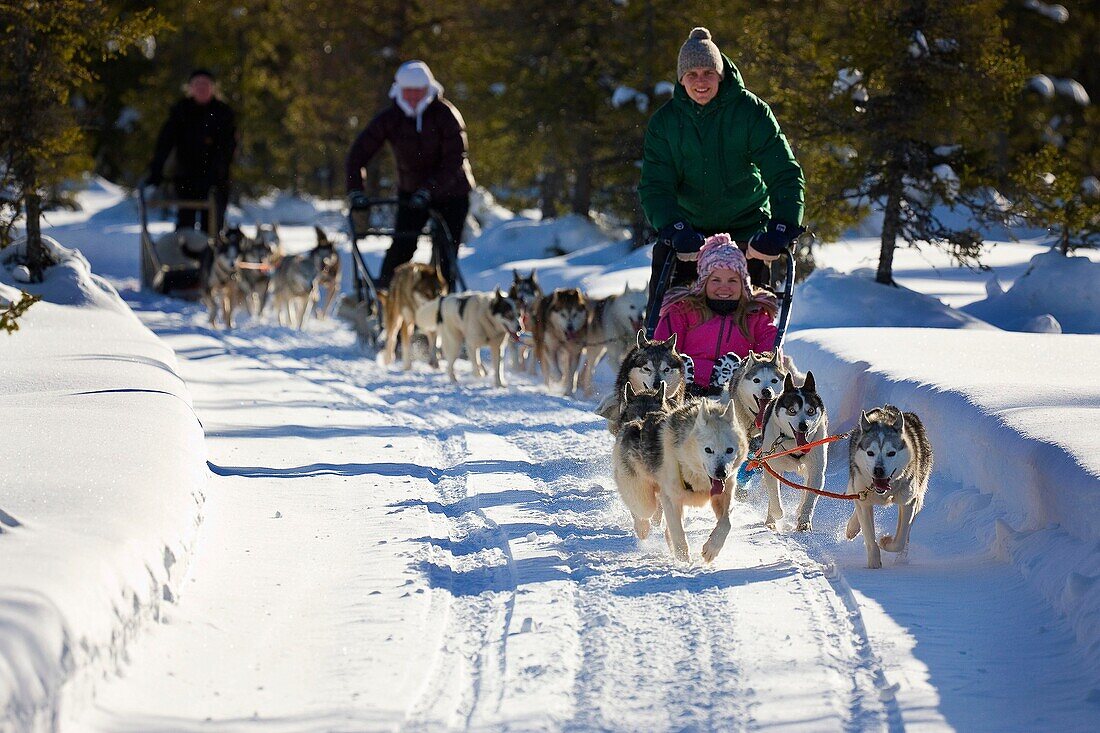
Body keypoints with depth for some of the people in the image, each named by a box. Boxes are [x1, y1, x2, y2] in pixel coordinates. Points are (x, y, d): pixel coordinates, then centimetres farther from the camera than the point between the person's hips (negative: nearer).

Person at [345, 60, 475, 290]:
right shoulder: (390, 118, -10)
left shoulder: (445, 114, -17)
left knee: (446, 251, -8)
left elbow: (455, 161, -21)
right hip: (411, 191, 2)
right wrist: (355, 189, -19)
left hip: (451, 191, -2)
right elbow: (359, 152, -7)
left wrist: (428, 190, -31)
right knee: (401, 245, -9)